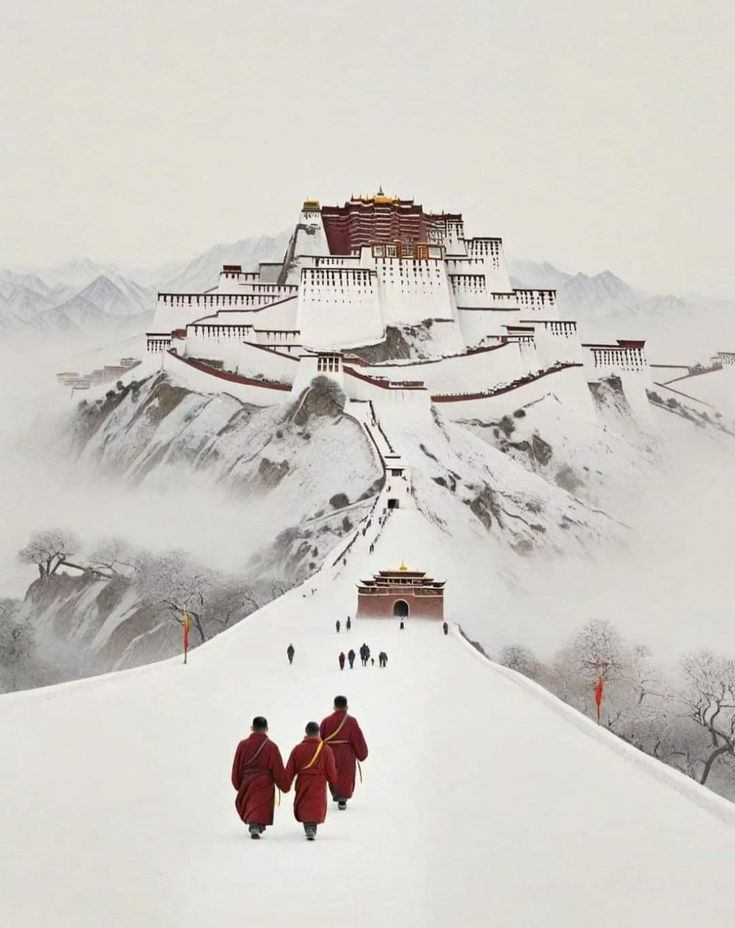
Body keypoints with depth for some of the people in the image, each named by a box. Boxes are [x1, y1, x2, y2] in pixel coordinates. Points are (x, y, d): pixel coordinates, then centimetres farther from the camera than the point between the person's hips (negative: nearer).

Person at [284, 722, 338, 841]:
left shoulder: (298, 749, -1)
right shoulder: (326, 749, -6)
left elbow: (290, 770, 2)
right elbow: (331, 771, -1)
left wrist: (286, 785, 12)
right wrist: (333, 782, 18)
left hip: (302, 784, 2)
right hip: (319, 784, -2)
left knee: (303, 807, 19)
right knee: (316, 807, -1)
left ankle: (308, 828, 14)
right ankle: (312, 828, -18)